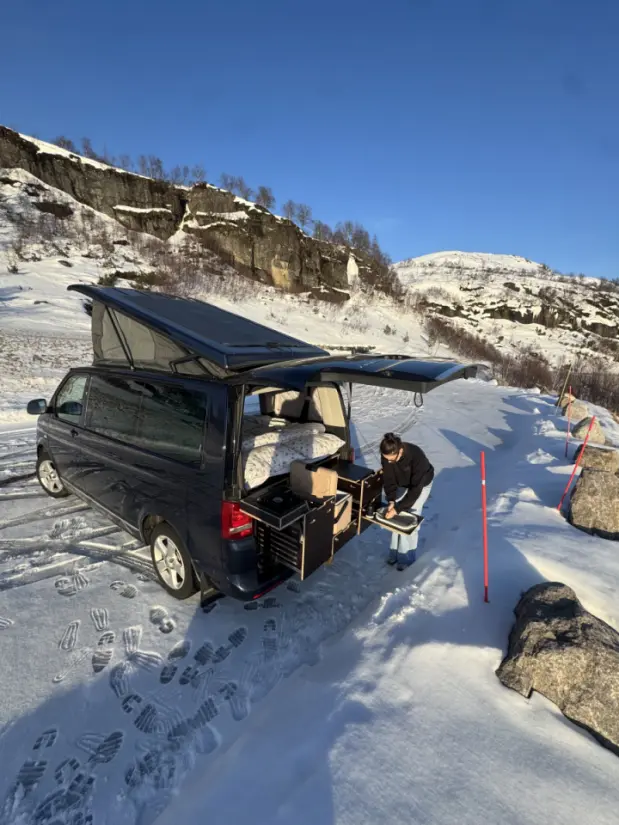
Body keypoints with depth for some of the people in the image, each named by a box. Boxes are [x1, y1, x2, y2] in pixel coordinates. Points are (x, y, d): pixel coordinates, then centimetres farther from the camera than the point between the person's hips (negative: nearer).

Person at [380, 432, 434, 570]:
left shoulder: (417, 457, -42)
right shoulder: (387, 455, -29)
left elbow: (415, 489, -36)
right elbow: (388, 479, -16)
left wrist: (398, 508, -37)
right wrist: (391, 501, -28)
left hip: (421, 485, -4)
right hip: (402, 484, 4)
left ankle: (407, 556, 12)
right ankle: (395, 552, 22)